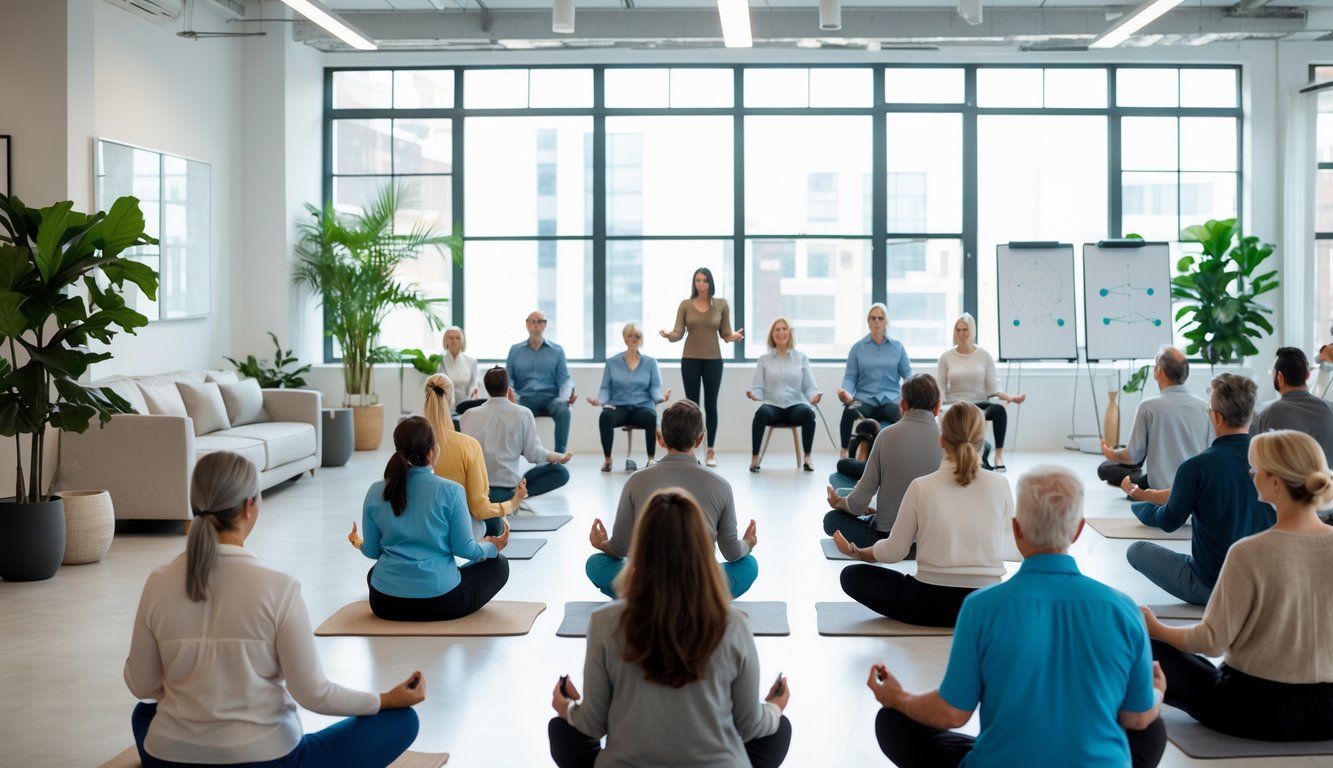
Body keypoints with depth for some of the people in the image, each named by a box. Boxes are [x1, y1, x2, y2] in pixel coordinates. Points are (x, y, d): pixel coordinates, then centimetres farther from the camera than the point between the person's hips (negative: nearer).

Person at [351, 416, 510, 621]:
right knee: (498, 564, 21)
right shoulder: (450, 491, -13)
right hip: (441, 602, -4)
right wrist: (492, 547, 14)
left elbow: (372, 551, 5)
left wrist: (357, 542, 29)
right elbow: (464, 548, -7)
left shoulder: (376, 492, -2)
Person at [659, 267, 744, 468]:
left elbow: (725, 334, 3)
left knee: (710, 405, 3)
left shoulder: (721, 304, 2)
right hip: (690, 360, 0)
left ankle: (711, 452, 8)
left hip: (713, 360, 0)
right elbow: (678, 333, -3)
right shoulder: (685, 305, 1)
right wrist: (669, 335, -24)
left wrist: (733, 337, -19)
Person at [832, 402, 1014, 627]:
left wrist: (857, 553, 17)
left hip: (931, 602, -4)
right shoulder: (1000, 486, -7)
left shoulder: (922, 487, -10)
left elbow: (894, 552, -3)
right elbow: (1001, 540, 9)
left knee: (852, 576, 15)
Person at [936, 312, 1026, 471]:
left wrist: (1008, 397, -15)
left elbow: (992, 389, 4)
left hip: (980, 405, 1)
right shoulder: (946, 357, 6)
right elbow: (940, 389, 6)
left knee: (999, 409, -37)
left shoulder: (984, 355, 6)